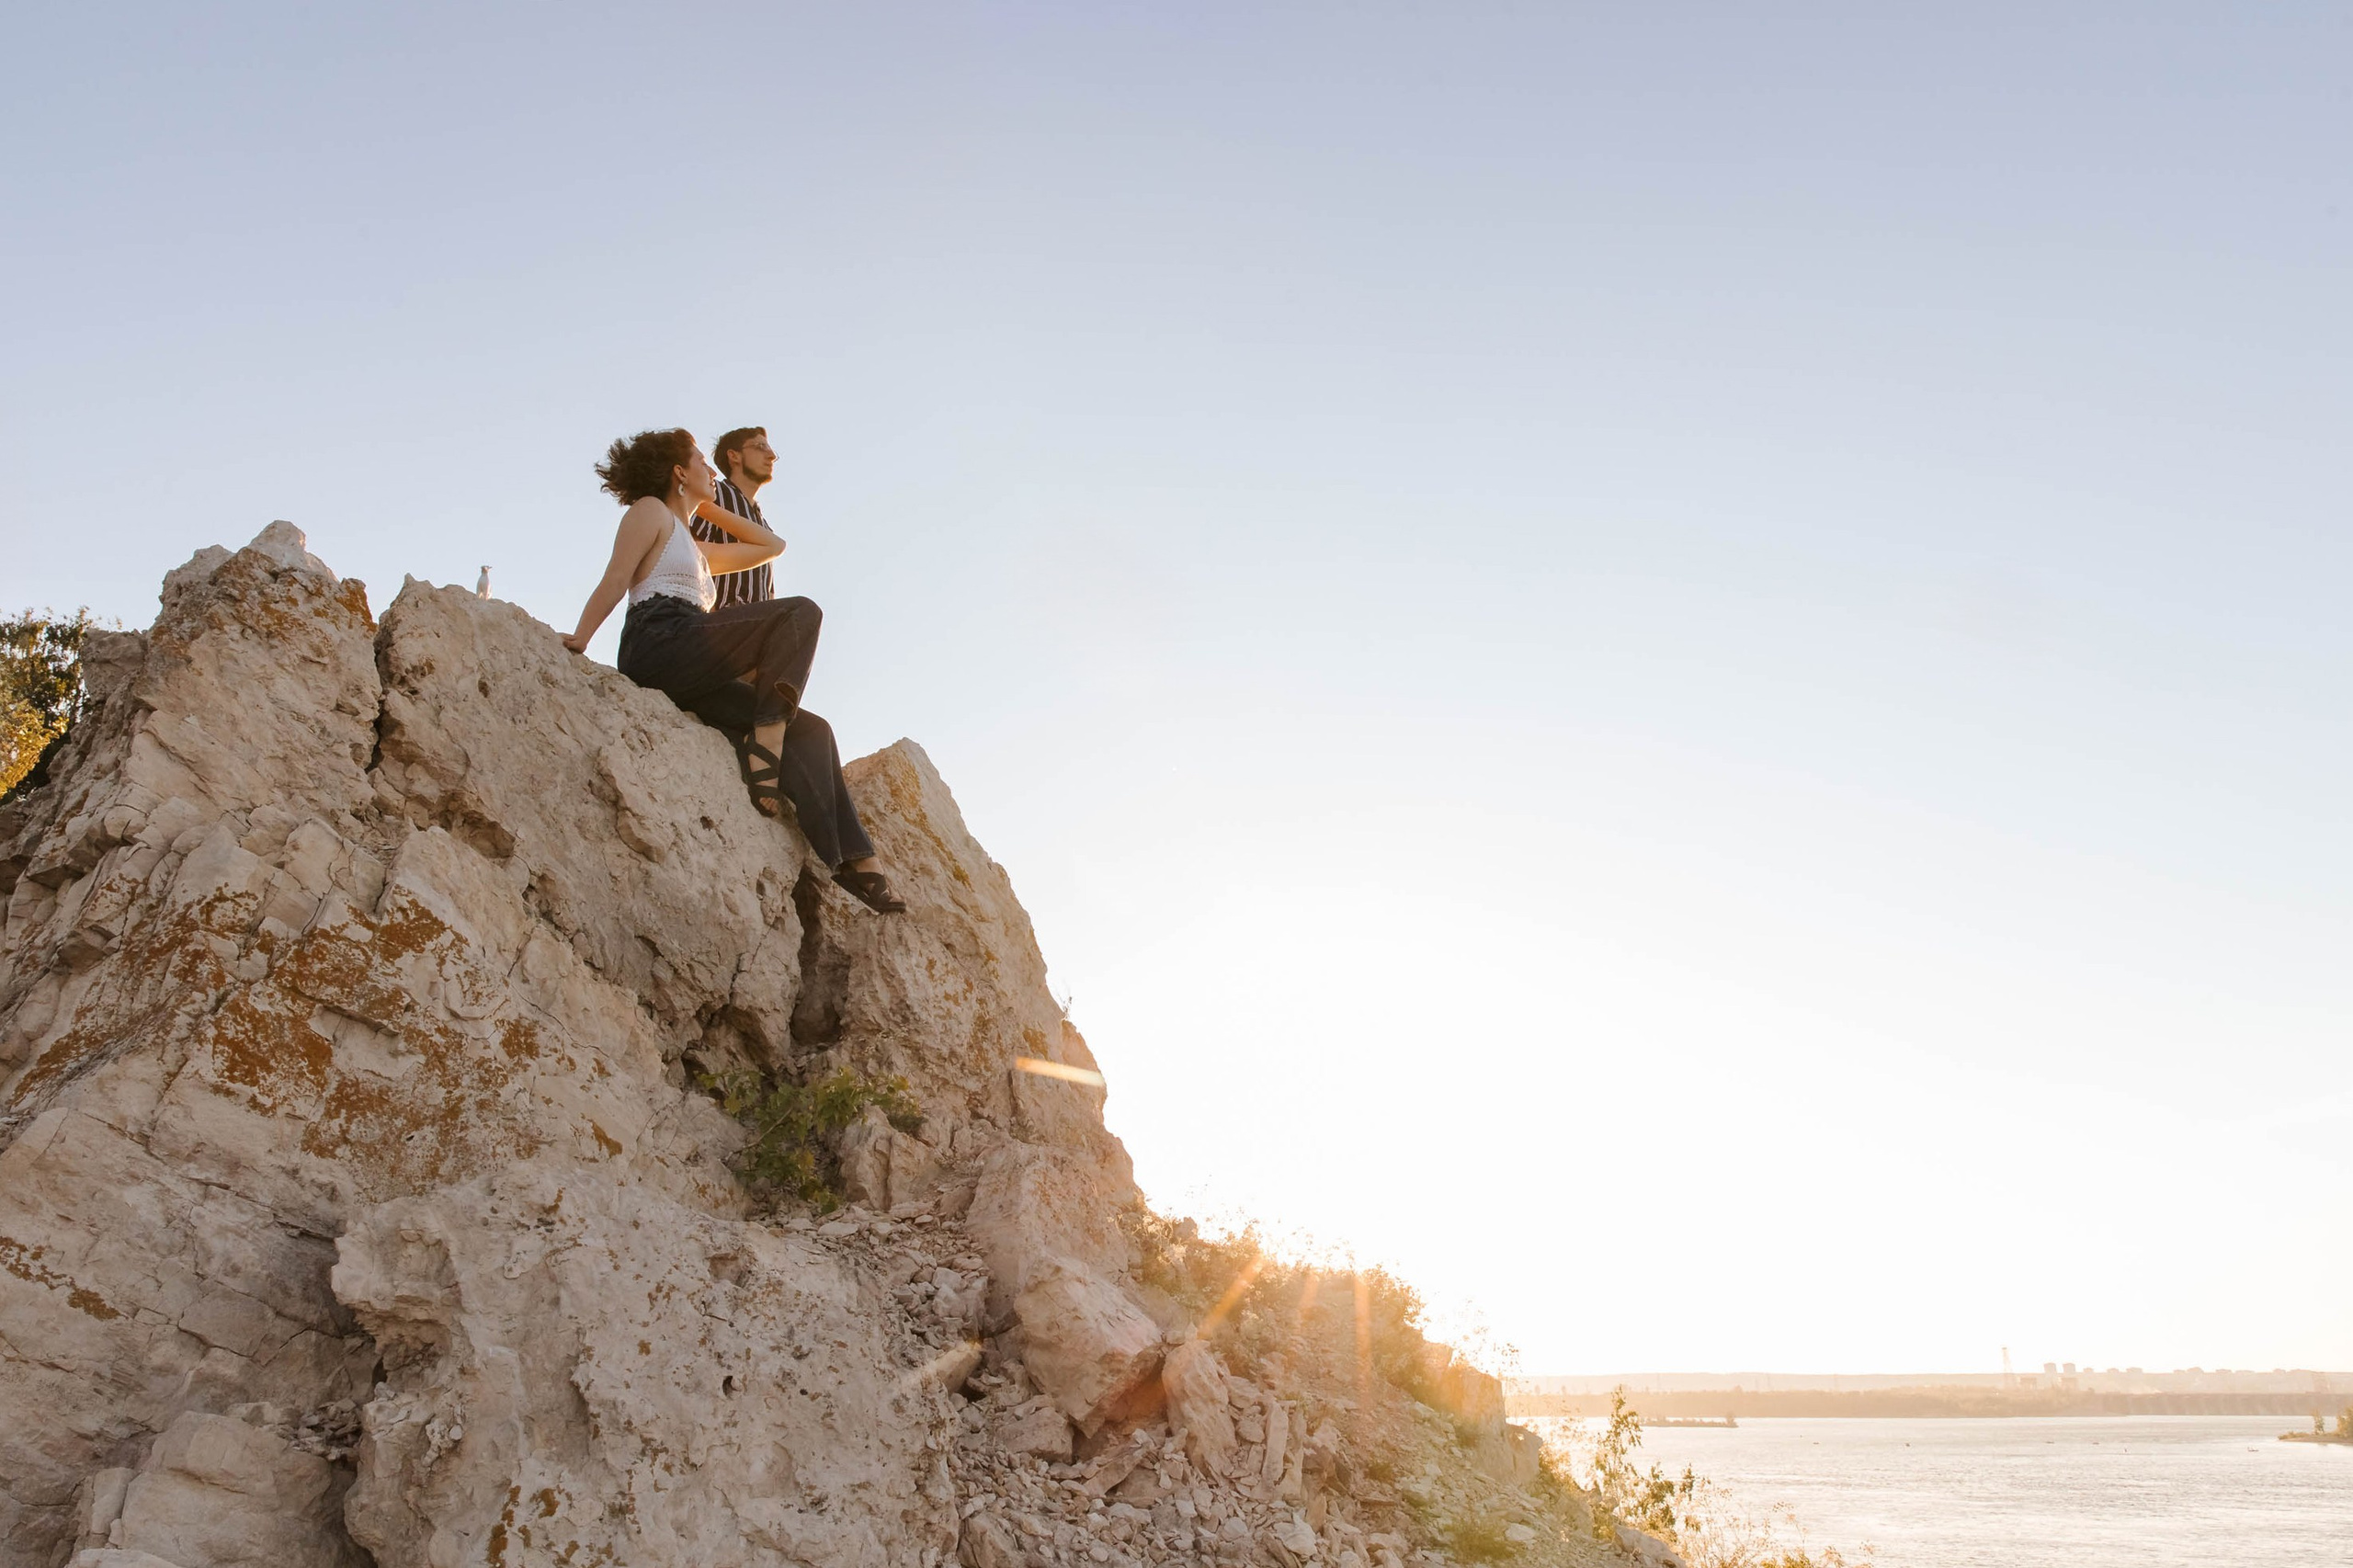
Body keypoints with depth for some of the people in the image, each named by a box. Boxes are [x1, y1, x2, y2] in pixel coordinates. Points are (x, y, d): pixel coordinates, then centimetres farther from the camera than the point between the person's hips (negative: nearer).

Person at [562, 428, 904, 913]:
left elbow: (770, 546, 46)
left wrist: (708, 508, 42)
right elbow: (614, 581, -2)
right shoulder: (650, 510, 12)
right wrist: (579, 639, -13)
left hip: (687, 680, 8)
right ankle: (764, 754, -27)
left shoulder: (697, 549, 36)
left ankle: (852, 859, -16)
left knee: (808, 729, -5)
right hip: (659, 644, -8)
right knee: (799, 613, -19)